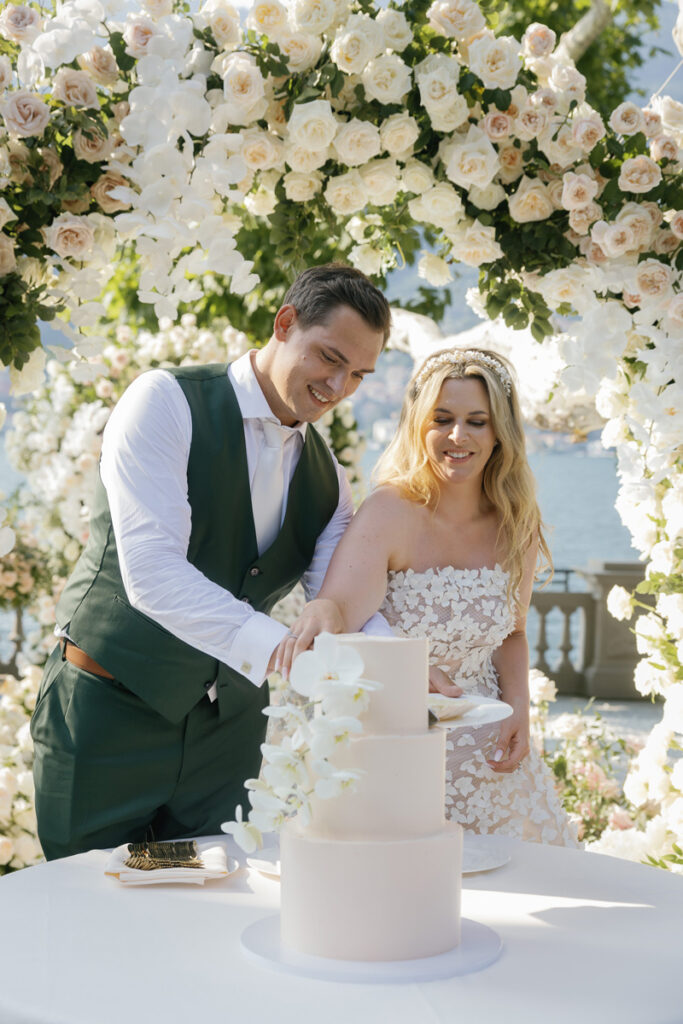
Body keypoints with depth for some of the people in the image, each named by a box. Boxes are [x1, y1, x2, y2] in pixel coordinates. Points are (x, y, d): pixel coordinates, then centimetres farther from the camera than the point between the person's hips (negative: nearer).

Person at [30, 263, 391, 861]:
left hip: (228, 731, 5)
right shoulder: (167, 402, -13)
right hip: (111, 712, -5)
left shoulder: (327, 480, 7)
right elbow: (151, 572, -25)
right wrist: (275, 648, -37)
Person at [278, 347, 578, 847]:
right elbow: (341, 605, -33)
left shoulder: (518, 527, -2)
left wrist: (519, 709, -5)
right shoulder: (390, 514, -18)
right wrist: (321, 616, -55)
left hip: (486, 756, 4)